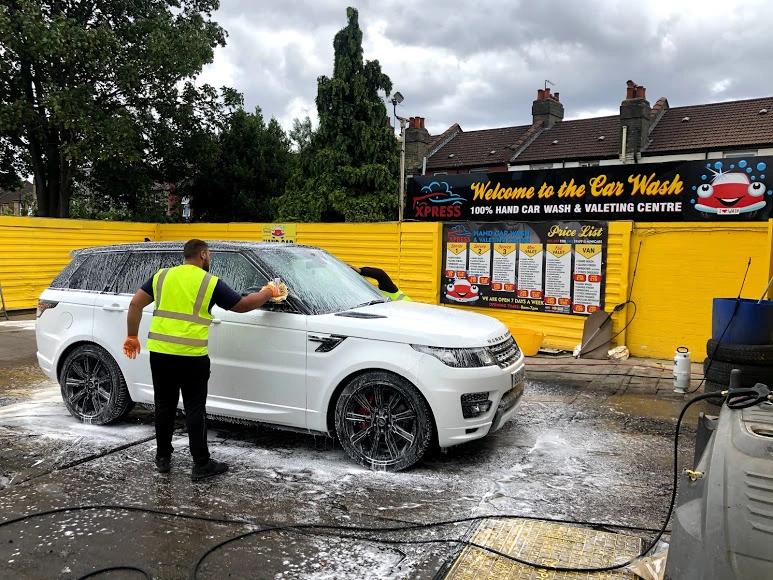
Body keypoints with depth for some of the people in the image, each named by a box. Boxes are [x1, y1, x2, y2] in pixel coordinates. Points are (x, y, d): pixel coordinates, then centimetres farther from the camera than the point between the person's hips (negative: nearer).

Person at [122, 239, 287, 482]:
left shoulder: (162, 276, 11)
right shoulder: (210, 282, -1)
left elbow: (135, 304, 9)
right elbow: (243, 305, 3)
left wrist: (132, 337, 17)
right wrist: (269, 292, 18)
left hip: (160, 351, 5)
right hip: (191, 355, -4)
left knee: (164, 406, 16)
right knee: (195, 409, 3)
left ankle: (163, 457, 25)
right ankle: (201, 464, 8)